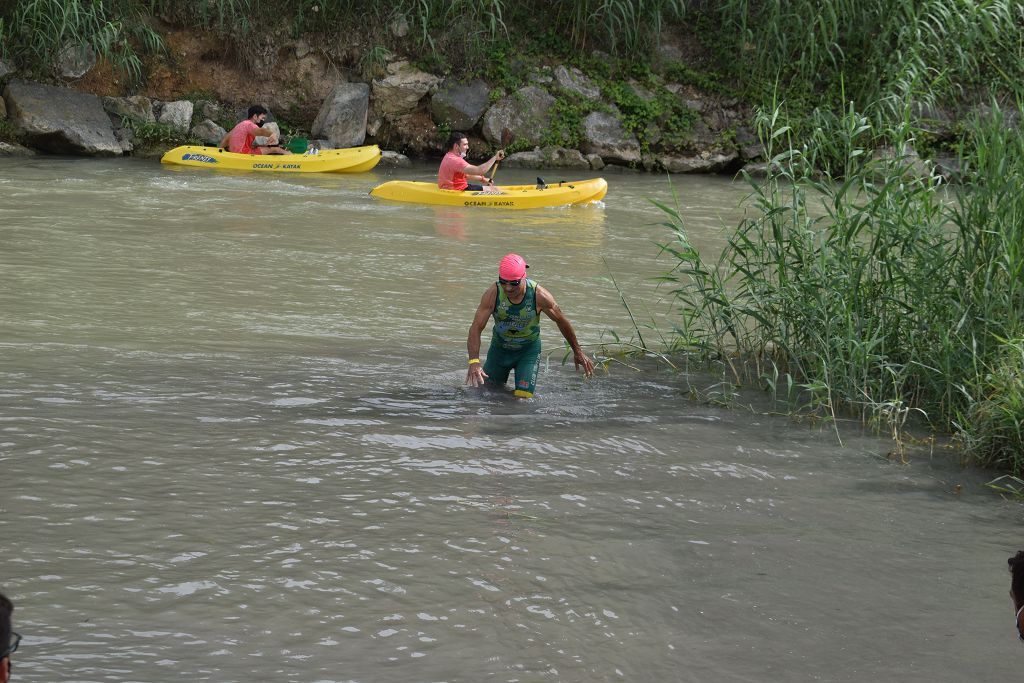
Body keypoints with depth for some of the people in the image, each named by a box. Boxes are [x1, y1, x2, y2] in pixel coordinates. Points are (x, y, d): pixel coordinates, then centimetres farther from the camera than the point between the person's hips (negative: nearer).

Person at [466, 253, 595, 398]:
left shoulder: (539, 296, -25)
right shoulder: (492, 295, -25)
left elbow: (561, 321, -8)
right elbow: (476, 329, -25)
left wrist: (577, 352, 3)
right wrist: (474, 362, -41)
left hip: (529, 349, -2)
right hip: (500, 347, 2)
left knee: (523, 397, -14)